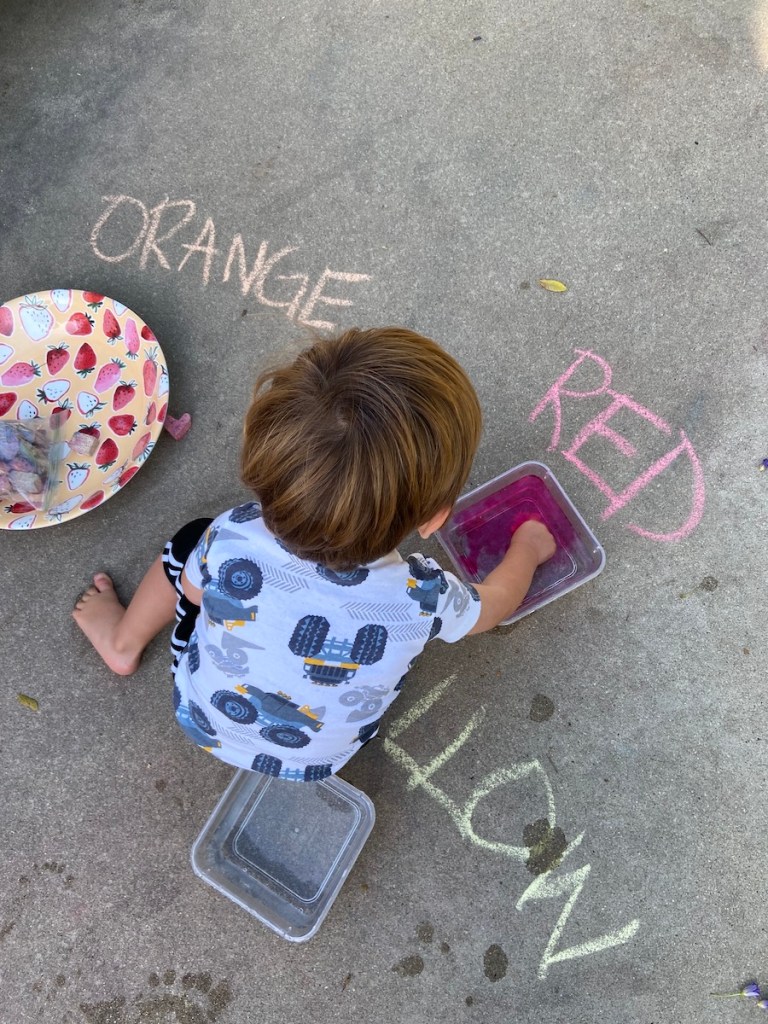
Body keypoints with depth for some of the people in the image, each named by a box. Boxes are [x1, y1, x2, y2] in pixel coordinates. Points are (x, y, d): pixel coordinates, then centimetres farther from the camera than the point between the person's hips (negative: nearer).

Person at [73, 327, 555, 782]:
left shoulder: (227, 542, -39)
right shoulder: (423, 601, -38)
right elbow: (496, 601, -13)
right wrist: (528, 547, 8)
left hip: (200, 719, 0)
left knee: (190, 541, 16)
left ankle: (122, 644, 40)